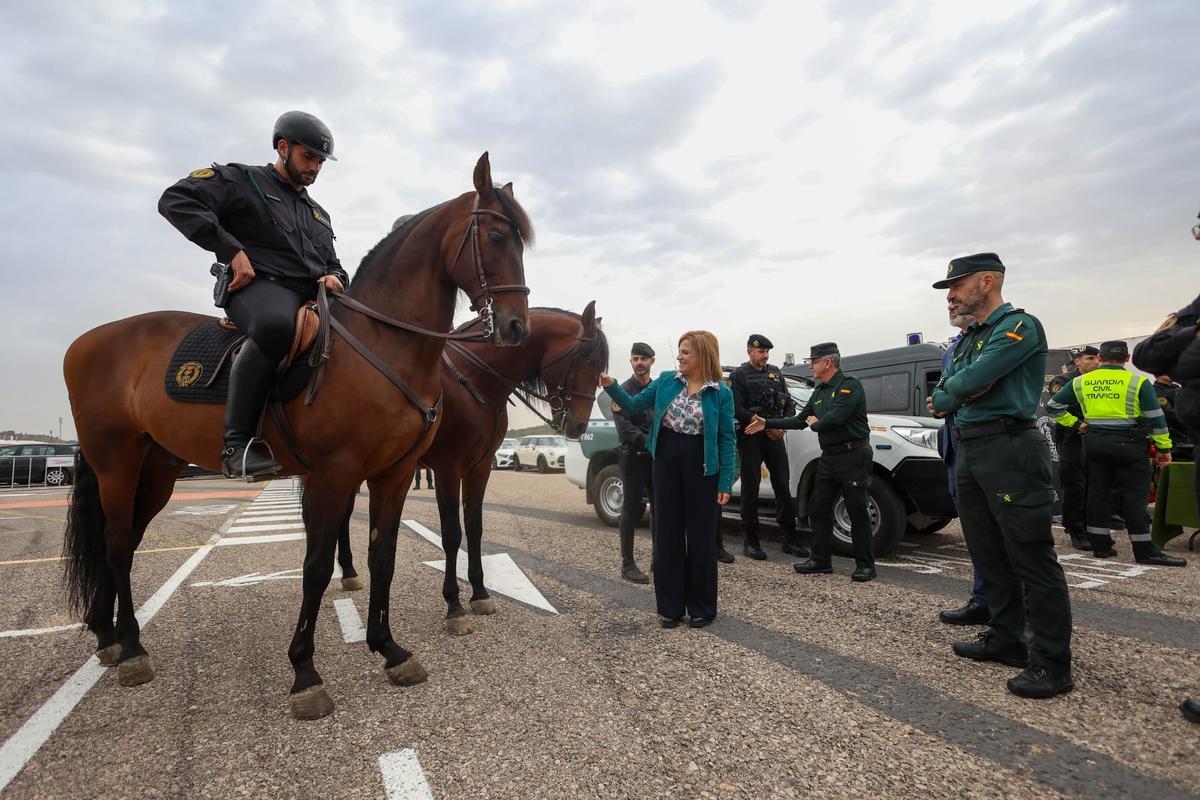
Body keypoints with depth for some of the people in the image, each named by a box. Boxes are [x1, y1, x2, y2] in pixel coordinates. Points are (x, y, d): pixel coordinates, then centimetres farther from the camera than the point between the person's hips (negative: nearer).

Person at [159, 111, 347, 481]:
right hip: (259, 286, -7)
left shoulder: (318, 213, 30)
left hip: (313, 295, 7)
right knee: (275, 324, -42)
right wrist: (233, 250, -14)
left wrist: (334, 277, 5)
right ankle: (238, 441, -34)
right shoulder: (240, 180, 11)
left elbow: (331, 263, 32)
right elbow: (176, 200, -3)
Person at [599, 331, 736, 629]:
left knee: (701, 536, 6)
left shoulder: (721, 393, -5)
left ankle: (702, 608, 23)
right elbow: (633, 406, 6)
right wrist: (610, 386, -10)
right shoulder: (666, 380, 3)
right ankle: (670, 606, 22)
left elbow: (727, 439, -5)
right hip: (666, 462, 3)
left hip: (701, 467, -3)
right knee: (667, 533, 8)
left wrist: (726, 482, -9)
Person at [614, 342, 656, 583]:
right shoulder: (623, 390, -3)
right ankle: (627, 564, 8)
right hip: (634, 457, -5)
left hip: (658, 457, 5)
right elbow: (624, 427, -14)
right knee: (632, 509, -1)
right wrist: (649, 443, -23)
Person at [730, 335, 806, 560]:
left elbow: (789, 402, 15)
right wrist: (765, 426, -13)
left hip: (775, 437, 5)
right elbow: (738, 410, -12)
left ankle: (790, 539, 15)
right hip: (751, 438, -5)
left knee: (782, 486, 6)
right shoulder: (738, 375, -2)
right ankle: (751, 541, 9)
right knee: (750, 489, 1)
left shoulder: (775, 372, 15)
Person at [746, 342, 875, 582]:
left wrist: (816, 423, -4)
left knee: (857, 511, -2)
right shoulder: (819, 392, 16)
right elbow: (800, 420, 18)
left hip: (852, 455, -9)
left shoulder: (849, 385, -11)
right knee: (818, 508, 9)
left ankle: (865, 565, 9)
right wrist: (766, 423, 14)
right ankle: (821, 560, 19)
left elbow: (835, 418, -24)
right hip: (829, 456, 9)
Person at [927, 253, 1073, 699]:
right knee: (988, 554, 14)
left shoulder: (1019, 325, -8)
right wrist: (959, 394, -9)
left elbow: (974, 378, -20)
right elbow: (944, 391, 11)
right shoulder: (968, 339, 20)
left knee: (1031, 558, -5)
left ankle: (1051, 663, 3)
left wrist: (948, 395, -1)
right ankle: (1006, 640, 26)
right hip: (969, 452, 9)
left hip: (1008, 450, -9)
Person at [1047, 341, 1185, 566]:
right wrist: (1164, 448, 3)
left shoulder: (1081, 382, 4)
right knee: (1134, 496, 0)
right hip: (1128, 443, -3)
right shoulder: (1137, 381, -6)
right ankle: (1145, 551, 3)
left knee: (1098, 492, 9)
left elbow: (1053, 406, 8)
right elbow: (1156, 418, -3)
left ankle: (1100, 545, 14)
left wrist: (1076, 423, 10)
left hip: (1095, 442, 3)